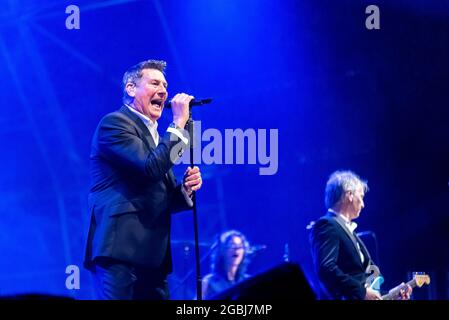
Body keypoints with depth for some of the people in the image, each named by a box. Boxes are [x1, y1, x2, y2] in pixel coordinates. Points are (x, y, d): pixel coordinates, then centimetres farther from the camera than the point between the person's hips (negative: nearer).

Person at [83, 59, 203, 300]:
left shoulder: (155, 134, 24)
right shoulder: (115, 123, -3)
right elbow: (150, 168, -18)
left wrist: (185, 188, 3)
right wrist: (179, 123, -10)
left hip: (152, 255, 9)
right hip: (120, 251, -9)